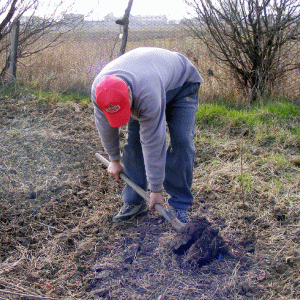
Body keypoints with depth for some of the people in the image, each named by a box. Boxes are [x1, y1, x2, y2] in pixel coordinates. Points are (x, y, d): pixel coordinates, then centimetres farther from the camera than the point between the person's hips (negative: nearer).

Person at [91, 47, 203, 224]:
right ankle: (134, 202, 5)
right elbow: (105, 126, -9)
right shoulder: (98, 89, -29)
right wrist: (114, 159, 5)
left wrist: (156, 190, -29)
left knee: (182, 141, -19)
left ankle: (180, 206, -8)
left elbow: (153, 143, -38)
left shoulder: (148, 94, -47)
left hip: (181, 82, -5)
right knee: (133, 141, -7)